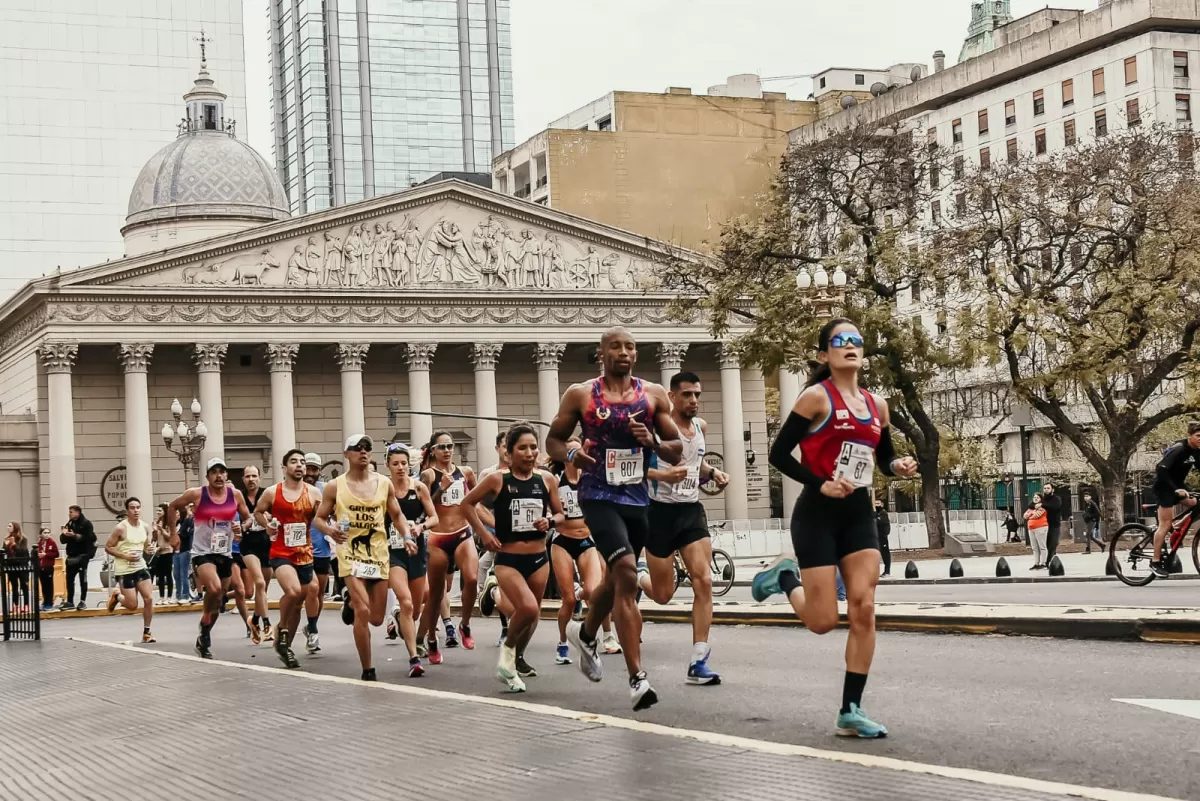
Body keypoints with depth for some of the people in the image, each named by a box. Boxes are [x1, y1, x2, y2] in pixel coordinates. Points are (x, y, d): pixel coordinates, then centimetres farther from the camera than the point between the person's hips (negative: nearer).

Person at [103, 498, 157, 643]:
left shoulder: (145, 527, 3)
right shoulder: (121, 528, -15)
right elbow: (107, 547, -10)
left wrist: (150, 549, -6)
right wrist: (125, 556, -21)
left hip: (140, 567, 5)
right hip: (124, 570, -5)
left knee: (149, 598, -6)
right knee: (132, 605, -3)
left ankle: (146, 632, 5)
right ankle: (116, 596, 30)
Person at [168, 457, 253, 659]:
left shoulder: (235, 495, -2)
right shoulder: (196, 494, -10)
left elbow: (248, 518, 12)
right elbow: (173, 507, 6)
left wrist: (242, 528, -10)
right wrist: (173, 533, 5)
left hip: (225, 553, 5)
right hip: (203, 552, -5)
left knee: (218, 600, 13)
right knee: (214, 589, -29)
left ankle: (204, 640, 33)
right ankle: (205, 634, -6)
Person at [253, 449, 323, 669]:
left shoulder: (314, 493, 2)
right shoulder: (271, 493, -3)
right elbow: (258, 512, 12)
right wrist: (267, 525, -6)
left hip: (305, 554, 4)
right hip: (280, 553, -4)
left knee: (298, 602, 11)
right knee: (293, 591, -28)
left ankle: (286, 646, 29)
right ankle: (282, 630, 0)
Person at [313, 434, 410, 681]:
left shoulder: (384, 484, 4)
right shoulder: (334, 487, -3)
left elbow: (397, 515, 15)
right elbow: (319, 518, 4)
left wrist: (407, 537, -3)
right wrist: (330, 530, -18)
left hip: (378, 555, 4)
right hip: (351, 555, -3)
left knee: (376, 619, 9)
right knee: (363, 611, -19)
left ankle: (351, 604, 46)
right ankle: (367, 670, -5)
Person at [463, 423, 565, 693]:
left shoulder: (547, 480, 0)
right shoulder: (497, 480, -8)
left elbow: (560, 514, 13)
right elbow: (467, 503, 4)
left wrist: (550, 522, -9)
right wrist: (484, 533, -3)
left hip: (539, 558, 4)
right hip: (508, 560, -4)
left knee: (532, 613, 14)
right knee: (528, 608, -23)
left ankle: (517, 659, 41)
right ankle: (507, 650, 6)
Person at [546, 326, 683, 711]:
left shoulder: (654, 394, 5)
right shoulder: (580, 394, 0)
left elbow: (676, 452, 7)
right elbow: (553, 439, 8)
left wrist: (653, 441, -14)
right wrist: (570, 454, -13)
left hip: (637, 498, 4)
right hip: (599, 495, -4)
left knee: (617, 579, 20)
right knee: (626, 573, -21)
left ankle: (585, 633, 52)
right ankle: (637, 677, -21)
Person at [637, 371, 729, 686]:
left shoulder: (701, 426, 7)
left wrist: (712, 473, 6)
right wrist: (664, 475, -31)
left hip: (692, 511, 5)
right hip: (661, 512, -5)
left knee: (704, 582, -11)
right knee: (663, 594, 4)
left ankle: (698, 663, -8)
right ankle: (638, 575, 42)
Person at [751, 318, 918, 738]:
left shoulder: (876, 405, 8)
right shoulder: (817, 396, -8)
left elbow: (884, 456, 21)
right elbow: (779, 454, -10)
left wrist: (899, 466, -1)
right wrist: (820, 484, -20)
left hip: (859, 515, 5)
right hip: (817, 515, -5)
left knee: (863, 611, -5)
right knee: (823, 621, -4)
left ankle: (851, 711, 2)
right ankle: (785, 576, 29)